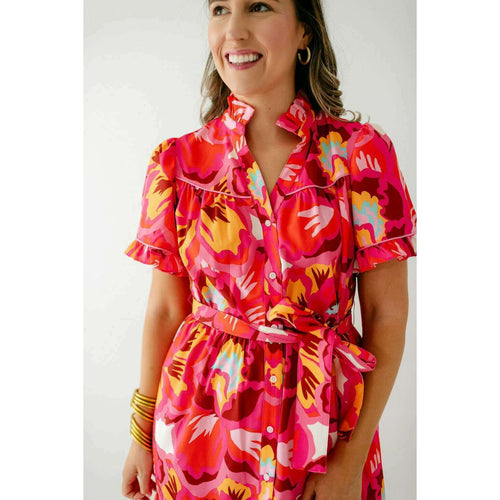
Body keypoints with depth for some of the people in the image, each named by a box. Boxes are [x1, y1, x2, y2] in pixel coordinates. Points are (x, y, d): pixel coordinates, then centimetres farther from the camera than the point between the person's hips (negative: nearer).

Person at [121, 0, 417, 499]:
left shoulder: (361, 153, -9)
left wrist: (353, 458, -11)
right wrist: (142, 433, 5)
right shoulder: (178, 160, -4)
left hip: (323, 420, -1)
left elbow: (386, 314, -8)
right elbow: (165, 309, 2)